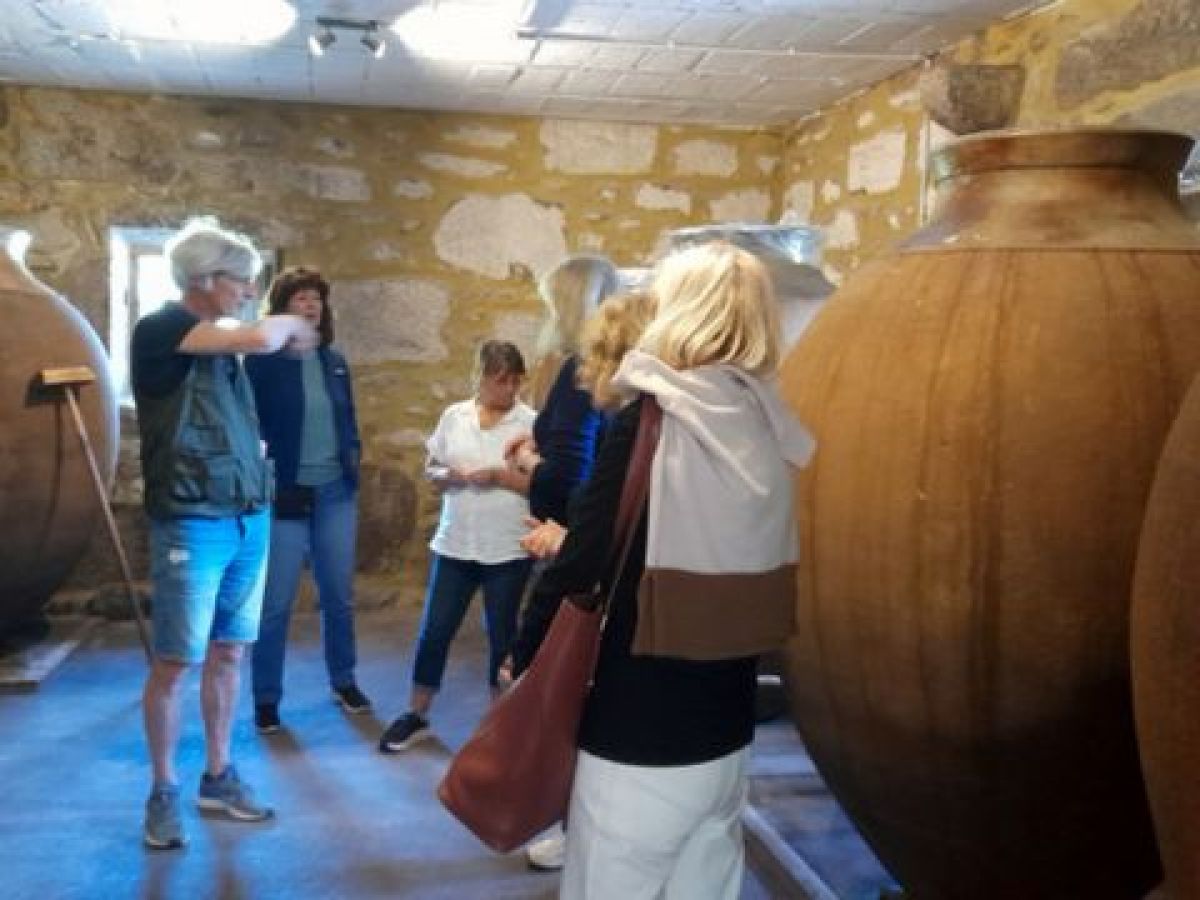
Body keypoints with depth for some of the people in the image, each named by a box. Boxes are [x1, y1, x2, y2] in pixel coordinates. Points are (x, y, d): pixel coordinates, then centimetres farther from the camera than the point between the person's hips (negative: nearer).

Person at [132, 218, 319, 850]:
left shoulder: (223, 341, 13)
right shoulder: (157, 331, -11)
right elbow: (262, 338, -23)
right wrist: (289, 324, -5)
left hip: (249, 520, 7)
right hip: (191, 525, -7)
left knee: (228, 653, 13)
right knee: (174, 663, 2)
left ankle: (218, 778, 25)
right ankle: (163, 792, 17)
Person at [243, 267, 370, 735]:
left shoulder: (335, 361, 8)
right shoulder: (261, 361, -7)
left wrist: (353, 460, 1)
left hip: (336, 493, 5)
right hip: (284, 496, -5)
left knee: (339, 596, 15)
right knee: (275, 603, 3)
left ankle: (343, 682, 31)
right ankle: (266, 700, 15)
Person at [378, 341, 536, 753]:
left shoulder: (530, 421, -6)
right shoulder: (454, 416, 5)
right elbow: (431, 470, 10)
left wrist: (499, 475, -20)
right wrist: (450, 475, -12)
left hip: (508, 550, -3)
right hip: (455, 545, 3)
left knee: (502, 635, 9)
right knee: (434, 630, 7)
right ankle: (416, 717, 22)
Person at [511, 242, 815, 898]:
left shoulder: (652, 423, -16)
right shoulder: (769, 432, 3)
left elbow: (581, 567, -15)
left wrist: (522, 661, 3)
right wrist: (570, 538, 23)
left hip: (640, 740, -6)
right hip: (726, 735, 6)